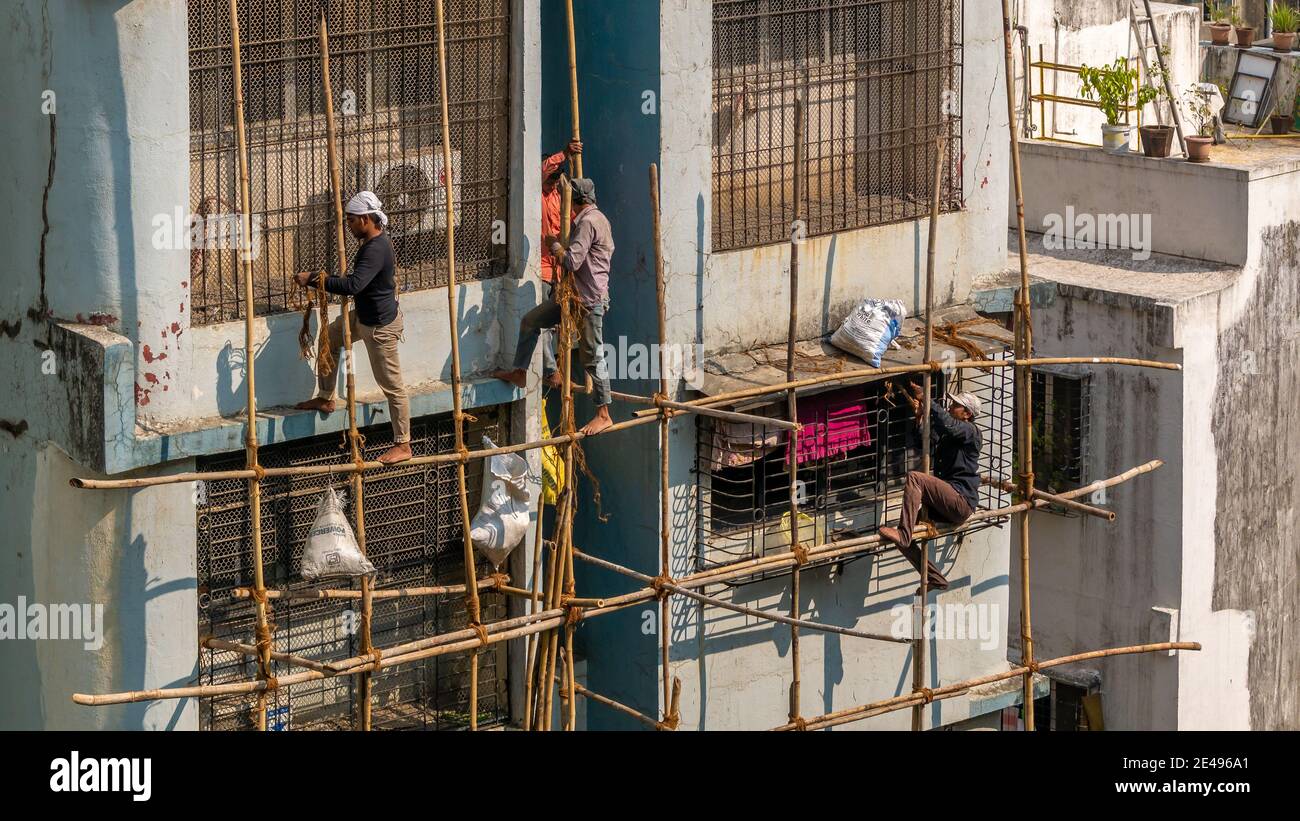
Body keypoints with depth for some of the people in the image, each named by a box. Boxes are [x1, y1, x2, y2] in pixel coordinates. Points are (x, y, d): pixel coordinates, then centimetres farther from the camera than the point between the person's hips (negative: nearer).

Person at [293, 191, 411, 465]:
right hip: (363, 316, 11)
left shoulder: (376, 250, -29)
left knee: (392, 385, 0)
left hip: (380, 326, -10)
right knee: (330, 337, 23)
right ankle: (326, 399, 37)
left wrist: (313, 280, -35)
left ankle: (403, 445, 9)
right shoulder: (374, 241, 3)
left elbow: (353, 285, -40)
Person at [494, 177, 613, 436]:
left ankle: (604, 414, 2)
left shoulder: (587, 222, -20)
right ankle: (519, 373, 23)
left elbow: (572, 262, -27)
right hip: (576, 295, 11)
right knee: (530, 321, 15)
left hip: (590, 300, -11)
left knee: (592, 356, -5)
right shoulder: (598, 218, 13)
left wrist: (556, 247, -7)